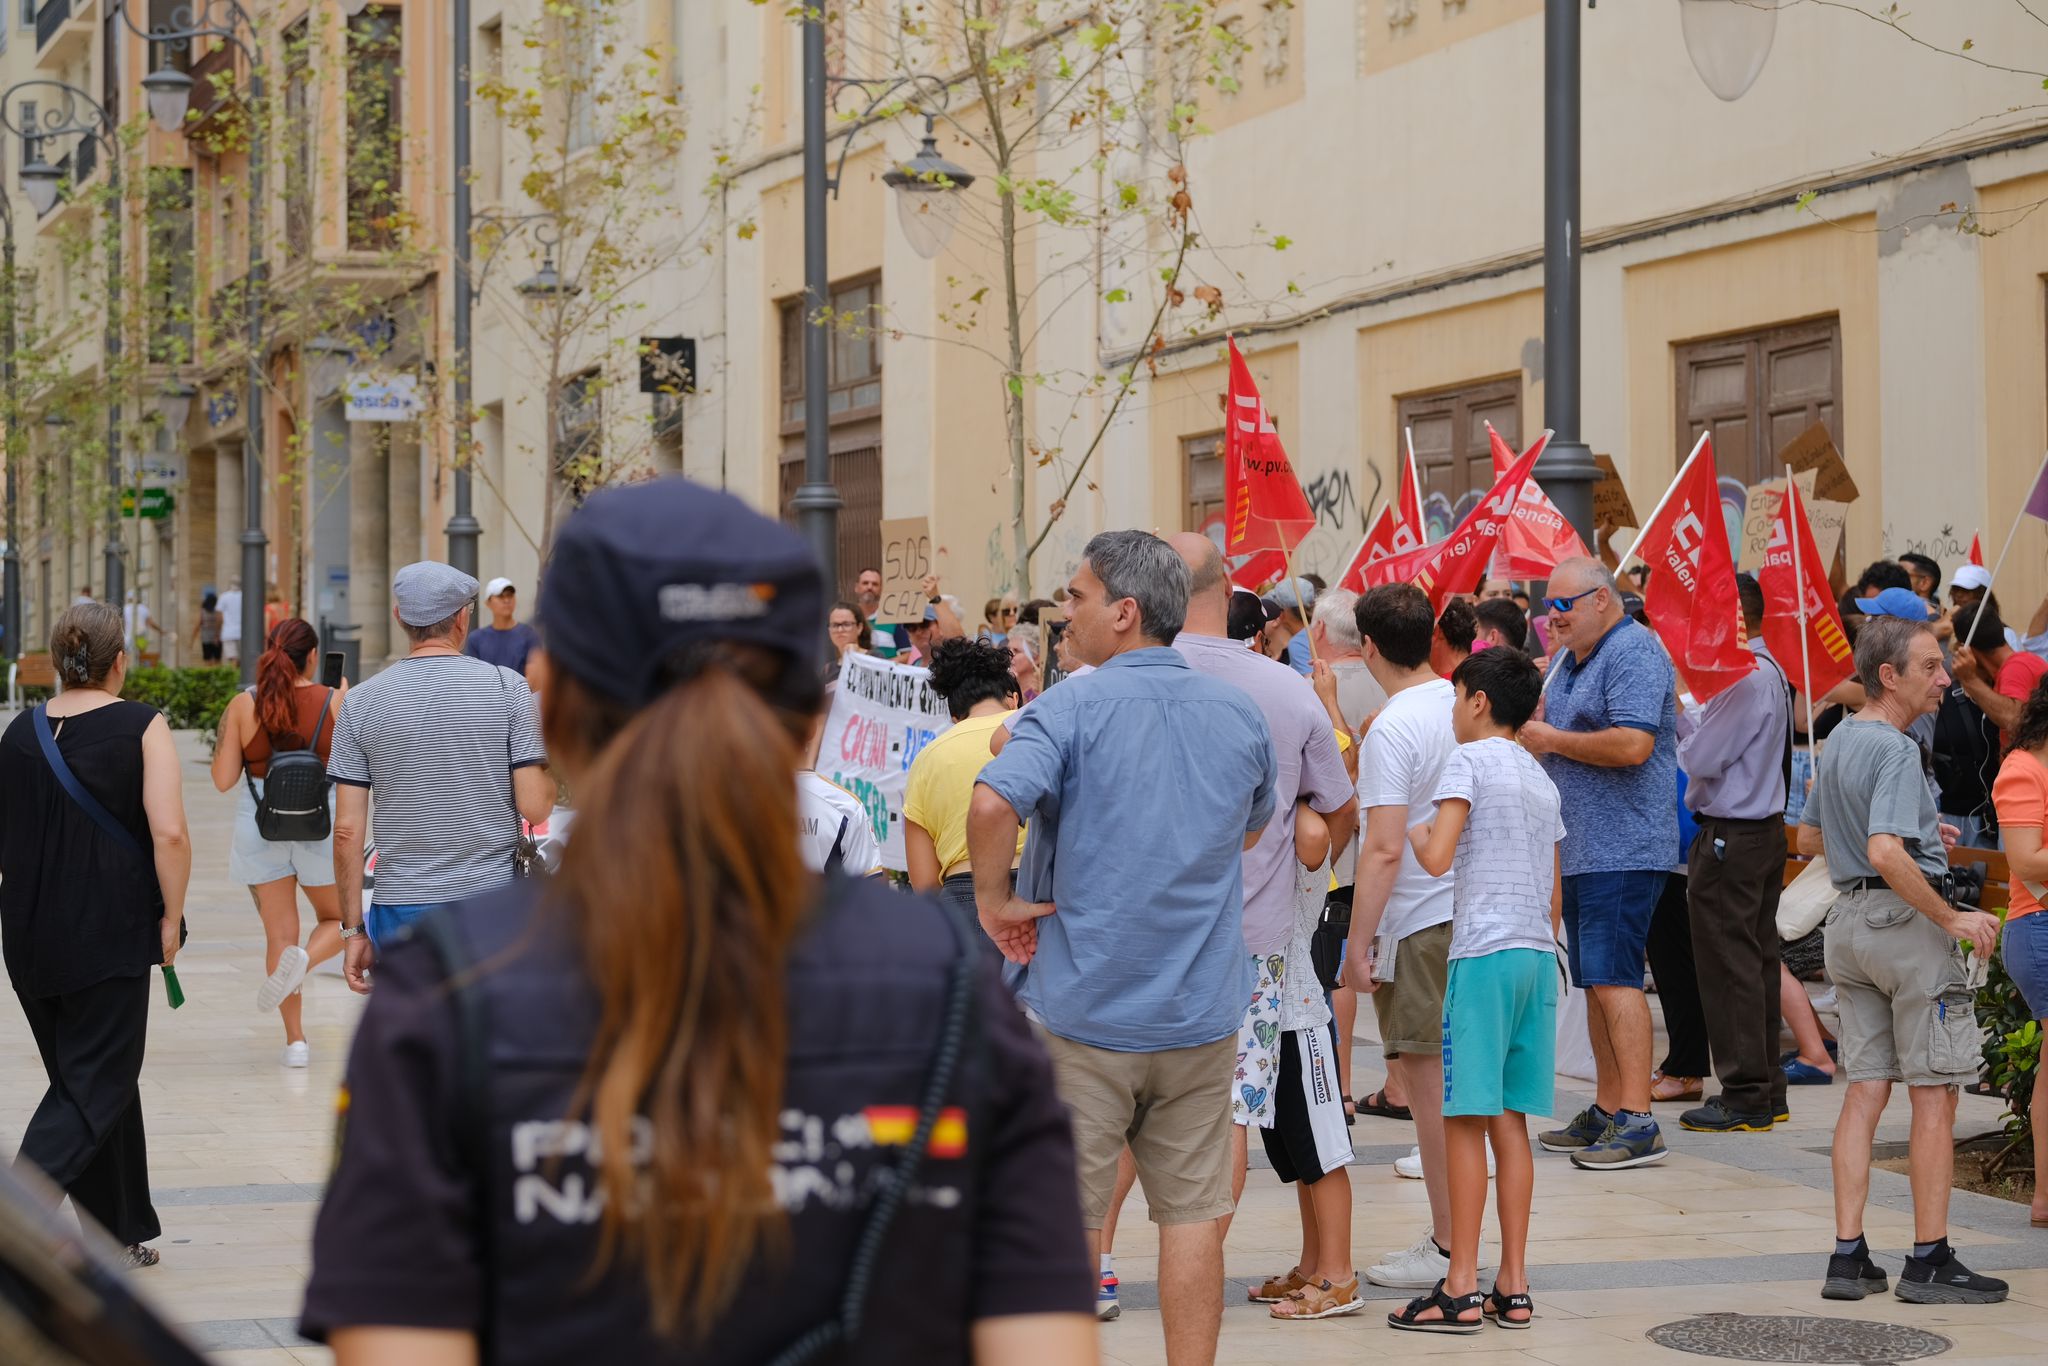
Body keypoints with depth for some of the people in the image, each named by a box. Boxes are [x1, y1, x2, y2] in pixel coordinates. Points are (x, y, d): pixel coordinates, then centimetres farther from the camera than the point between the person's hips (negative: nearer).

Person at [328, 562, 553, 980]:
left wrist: (353, 930, 6)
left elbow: (347, 830, -1)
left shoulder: (361, 703, 1)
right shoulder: (508, 687, -4)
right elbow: (534, 806, -8)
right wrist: (549, 766, 14)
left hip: (400, 913, 1)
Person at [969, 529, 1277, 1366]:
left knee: (1067, 1217, 6)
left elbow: (993, 803, -28)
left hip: (1083, 1007, -4)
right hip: (1202, 1013, 4)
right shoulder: (1239, 716, 7)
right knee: (1193, 1212, 8)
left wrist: (996, 900, -13)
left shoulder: (1072, 708, -11)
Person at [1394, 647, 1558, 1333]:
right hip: (1538, 953, 7)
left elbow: (1437, 858, -15)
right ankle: (1512, 1287, 8)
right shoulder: (1542, 779, 18)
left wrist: (1417, 831, 4)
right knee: (1510, 1120, 9)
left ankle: (1461, 1289, -4)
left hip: (1484, 954, -7)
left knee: (1465, 1118, -4)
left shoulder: (1469, 760, -5)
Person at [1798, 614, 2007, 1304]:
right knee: (1934, 1094, -1)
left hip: (1850, 920, 9)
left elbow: (1808, 838, 24)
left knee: (1865, 1089, 9)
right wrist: (1953, 918, -20)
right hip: (1906, 917, -9)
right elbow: (1886, 855, -28)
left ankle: (1849, 1257, 7)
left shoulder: (1839, 740, 12)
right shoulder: (1896, 752, -17)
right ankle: (1930, 1260, 3)